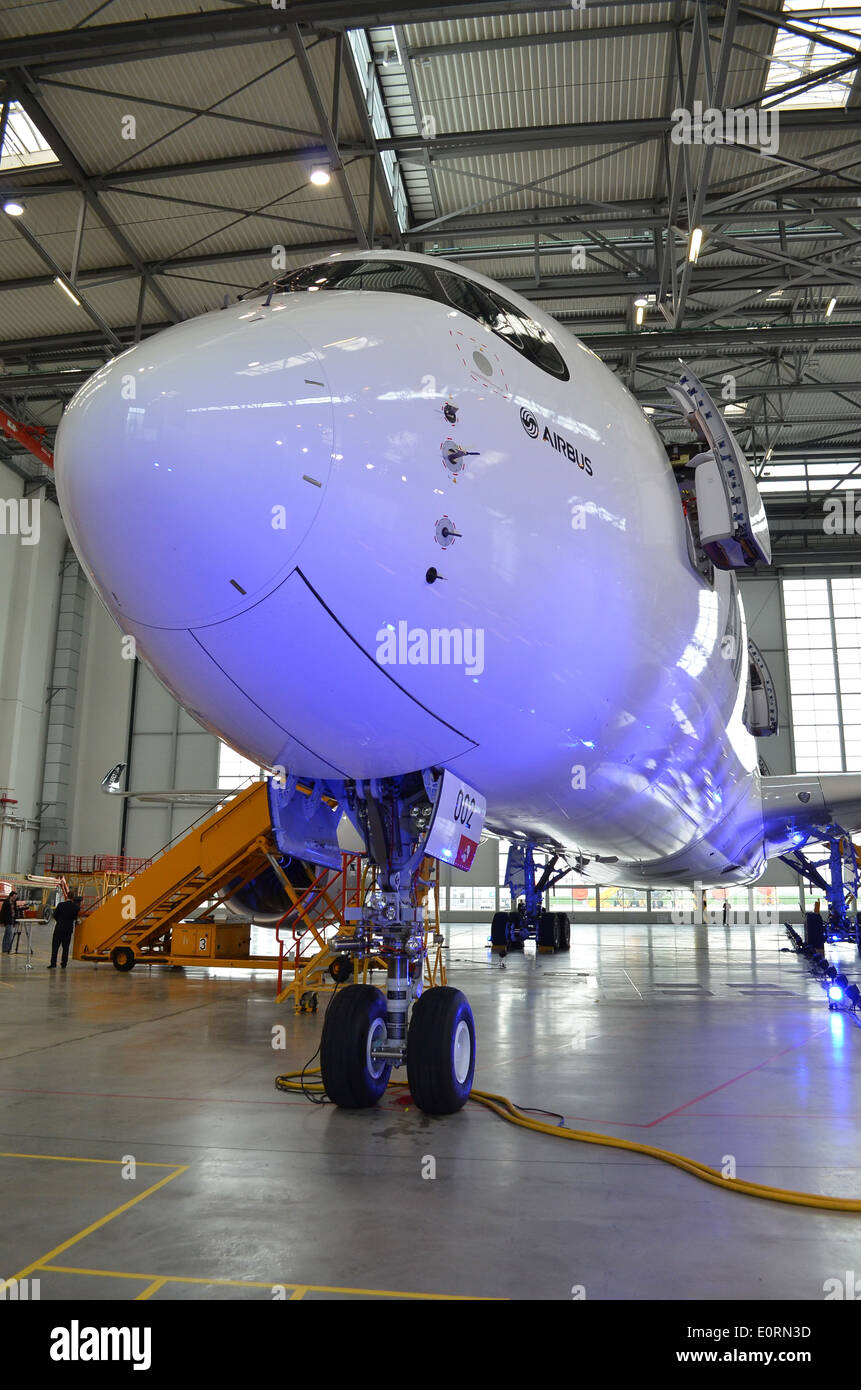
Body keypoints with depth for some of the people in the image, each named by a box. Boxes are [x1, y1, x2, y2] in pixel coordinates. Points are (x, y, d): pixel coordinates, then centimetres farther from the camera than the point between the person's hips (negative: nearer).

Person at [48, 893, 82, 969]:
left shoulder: (61, 905, -11)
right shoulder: (75, 907, -7)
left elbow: (55, 915, -3)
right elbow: (75, 918, 2)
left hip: (59, 928, -2)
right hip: (69, 928, 2)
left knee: (55, 946, 3)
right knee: (66, 947, 11)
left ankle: (53, 964, -3)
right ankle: (64, 964, 12)